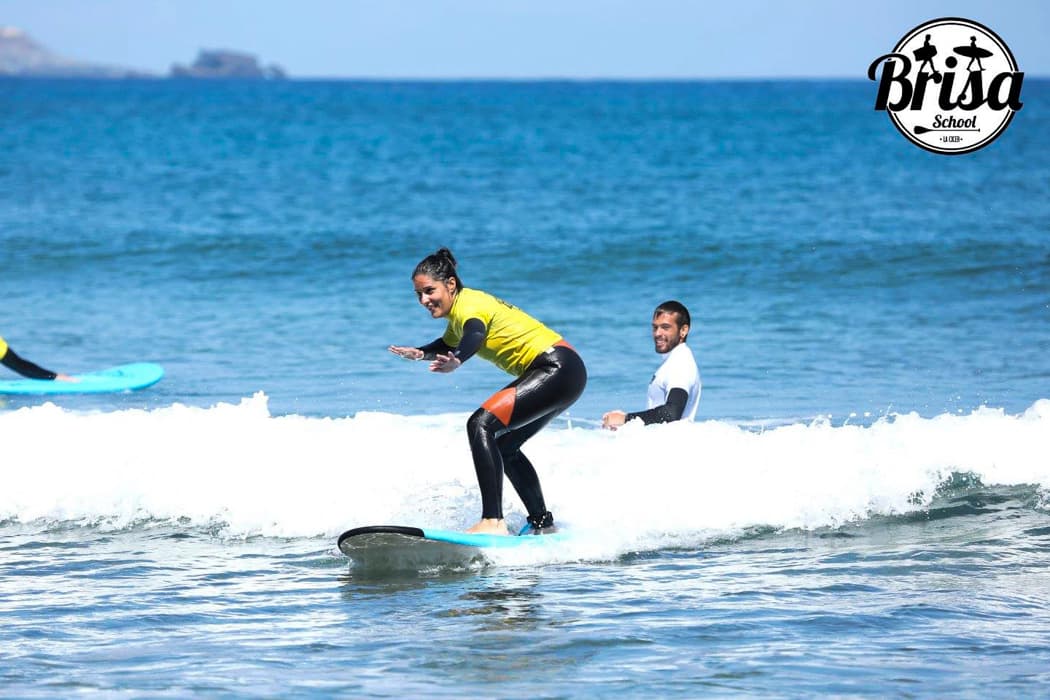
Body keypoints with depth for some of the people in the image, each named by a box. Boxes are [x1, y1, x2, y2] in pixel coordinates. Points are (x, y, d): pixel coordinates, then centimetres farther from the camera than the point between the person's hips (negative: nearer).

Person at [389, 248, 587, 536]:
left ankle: (493, 522, -32)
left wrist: (456, 361, -60)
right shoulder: (459, 310, 15)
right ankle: (543, 524, 34)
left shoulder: (468, 305, -15)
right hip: (554, 374, 11)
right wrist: (421, 353, 15)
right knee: (503, 445, 23)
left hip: (558, 369, -11)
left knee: (481, 424, -23)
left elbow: (475, 335, -39)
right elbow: (448, 345, 35)